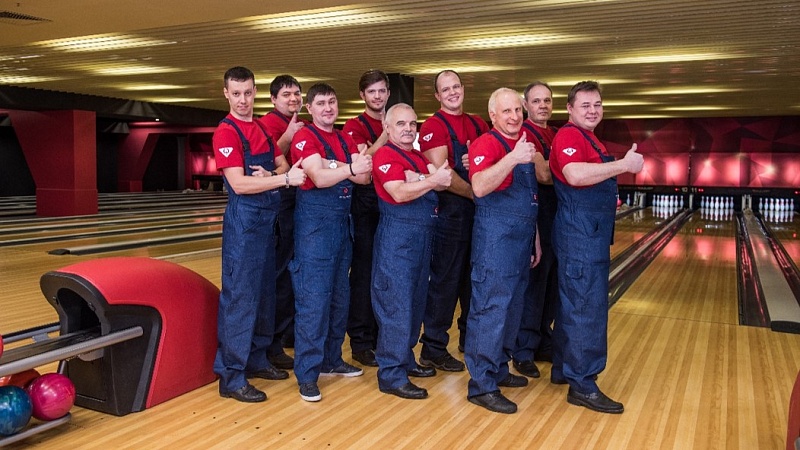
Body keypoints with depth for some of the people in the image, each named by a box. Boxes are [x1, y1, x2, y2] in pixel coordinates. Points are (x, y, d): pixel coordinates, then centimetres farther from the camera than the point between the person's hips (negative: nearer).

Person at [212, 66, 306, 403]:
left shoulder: (262, 129, 14)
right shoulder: (226, 132, -11)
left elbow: (283, 165, 10)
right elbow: (239, 184, -20)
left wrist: (270, 174, -12)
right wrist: (284, 179, -23)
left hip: (268, 220, 8)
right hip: (244, 221, -8)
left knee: (264, 294, 15)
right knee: (240, 298, -5)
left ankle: (256, 359, 28)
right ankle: (231, 377, 3)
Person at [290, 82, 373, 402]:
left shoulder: (345, 139, 13)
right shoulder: (305, 137, -7)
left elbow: (364, 177, -1)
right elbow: (319, 177, -20)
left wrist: (334, 167, -16)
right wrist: (350, 168, -26)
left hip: (341, 221, 8)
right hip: (314, 222, -8)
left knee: (340, 295, 14)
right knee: (313, 299, -7)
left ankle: (331, 359, 28)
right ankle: (307, 374, 0)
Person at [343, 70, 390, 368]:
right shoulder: (355, 126, -2)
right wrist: (385, 135, -25)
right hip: (365, 205, -5)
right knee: (364, 272, -1)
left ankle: (381, 335, 24)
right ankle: (360, 342, 9)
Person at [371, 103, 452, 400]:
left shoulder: (418, 156, 17)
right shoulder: (385, 155, -8)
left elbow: (442, 181, 1)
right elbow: (399, 193, -22)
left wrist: (419, 179, -16)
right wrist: (432, 181, -19)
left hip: (422, 236, 9)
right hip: (397, 237, -9)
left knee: (416, 301, 16)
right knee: (396, 305, -6)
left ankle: (406, 359, 30)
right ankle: (391, 375, 1)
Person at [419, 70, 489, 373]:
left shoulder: (479, 124, 14)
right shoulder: (433, 127, -7)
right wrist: (474, 193, -11)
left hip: (479, 210, 7)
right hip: (450, 209, -7)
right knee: (445, 279, -1)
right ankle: (433, 349, 9)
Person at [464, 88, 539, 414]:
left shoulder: (526, 143, 16)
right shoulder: (486, 144, -10)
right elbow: (479, 187, -29)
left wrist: (535, 239, 23)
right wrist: (514, 157, -34)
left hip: (522, 239, 9)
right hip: (496, 238, -9)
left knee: (513, 306, 15)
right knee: (491, 308, -8)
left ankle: (499, 368, 28)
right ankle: (482, 385, -3)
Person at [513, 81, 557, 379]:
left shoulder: (556, 134, 16)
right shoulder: (525, 134, -11)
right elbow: (543, 175, -19)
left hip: (557, 215, 9)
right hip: (536, 215, -8)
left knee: (552, 284, 14)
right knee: (534, 283, -3)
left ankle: (543, 342, 27)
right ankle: (523, 352, 7)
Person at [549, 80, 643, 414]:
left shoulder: (589, 139, 20)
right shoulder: (569, 136, -13)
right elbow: (575, 175, -32)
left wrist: (608, 199, 18)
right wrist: (624, 165, -28)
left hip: (591, 235, 11)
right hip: (580, 234, -11)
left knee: (573, 305, 15)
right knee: (587, 308, -8)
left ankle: (563, 369, 26)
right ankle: (583, 385, -2)